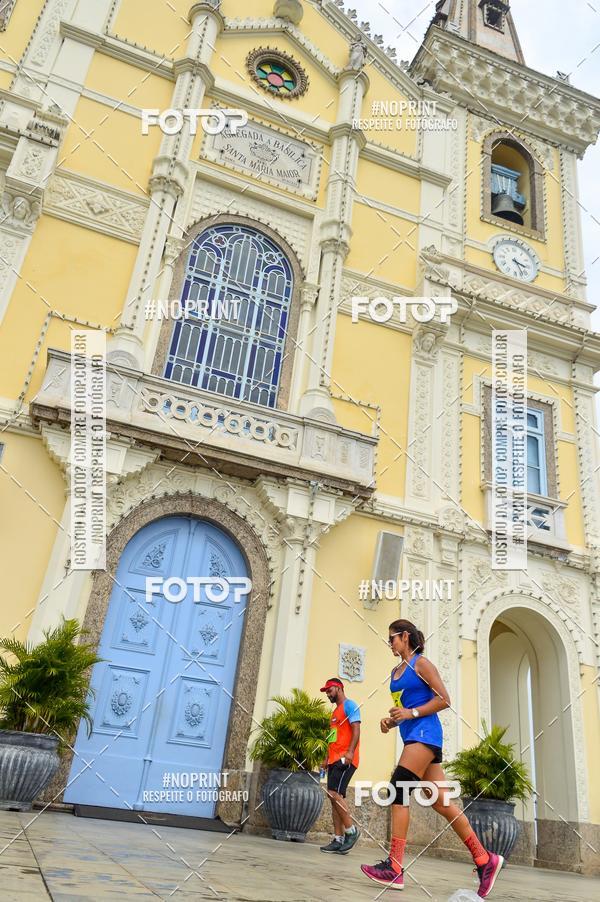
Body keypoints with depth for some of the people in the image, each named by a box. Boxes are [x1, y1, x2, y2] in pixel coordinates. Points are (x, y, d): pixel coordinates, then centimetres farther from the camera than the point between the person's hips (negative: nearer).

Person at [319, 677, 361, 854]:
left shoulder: (349, 705, -4)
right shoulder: (335, 711, 24)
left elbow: (356, 730, -14)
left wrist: (350, 752, -25)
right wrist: (327, 758, 20)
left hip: (345, 759, -9)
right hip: (334, 760, 9)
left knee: (334, 793, -17)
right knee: (334, 796, 4)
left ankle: (351, 830, -6)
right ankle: (338, 839, 5)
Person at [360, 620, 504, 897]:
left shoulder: (421, 663, -4)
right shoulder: (396, 671, 19)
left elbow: (444, 700, -10)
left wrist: (411, 713, -16)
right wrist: (391, 721, 6)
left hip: (424, 732, -9)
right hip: (412, 736, 9)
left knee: (398, 791, -16)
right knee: (441, 802, 5)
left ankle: (394, 869, -16)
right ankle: (485, 860, 12)